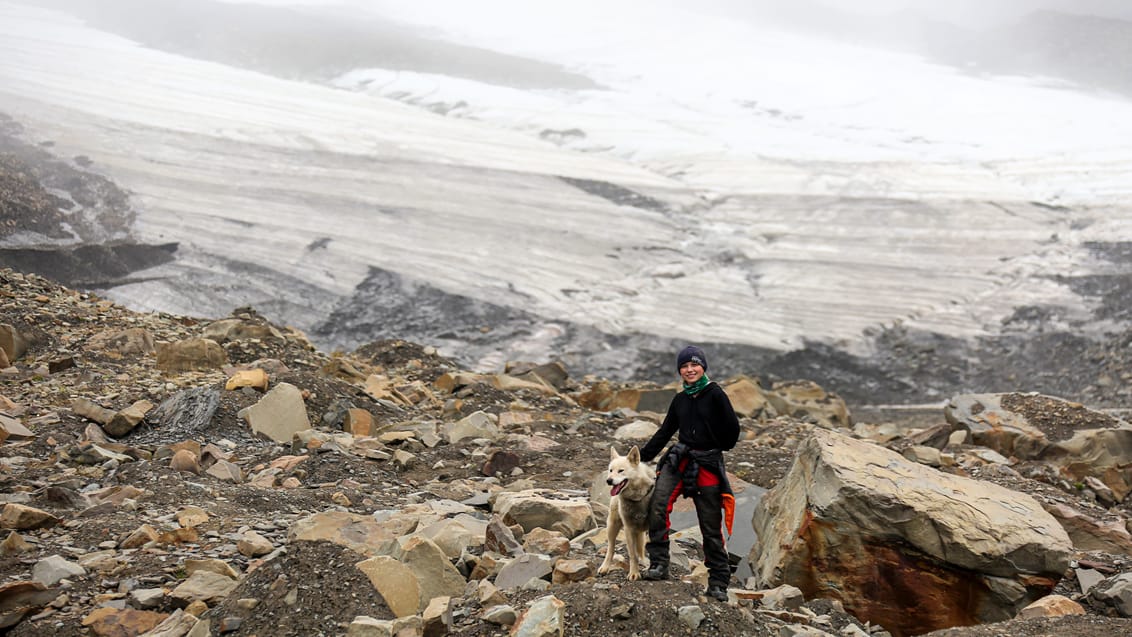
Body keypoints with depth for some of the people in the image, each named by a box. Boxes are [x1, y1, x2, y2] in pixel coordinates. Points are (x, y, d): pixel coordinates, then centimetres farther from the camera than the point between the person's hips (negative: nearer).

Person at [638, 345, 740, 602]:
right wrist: (642, 456, 17)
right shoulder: (679, 400, 14)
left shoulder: (715, 395, -3)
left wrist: (715, 449, 9)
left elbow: (732, 429, -3)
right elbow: (665, 431, 20)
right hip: (679, 457, 4)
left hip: (707, 464, -4)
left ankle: (718, 583, 9)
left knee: (711, 526, 0)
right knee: (658, 505, -20)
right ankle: (658, 564, -15)